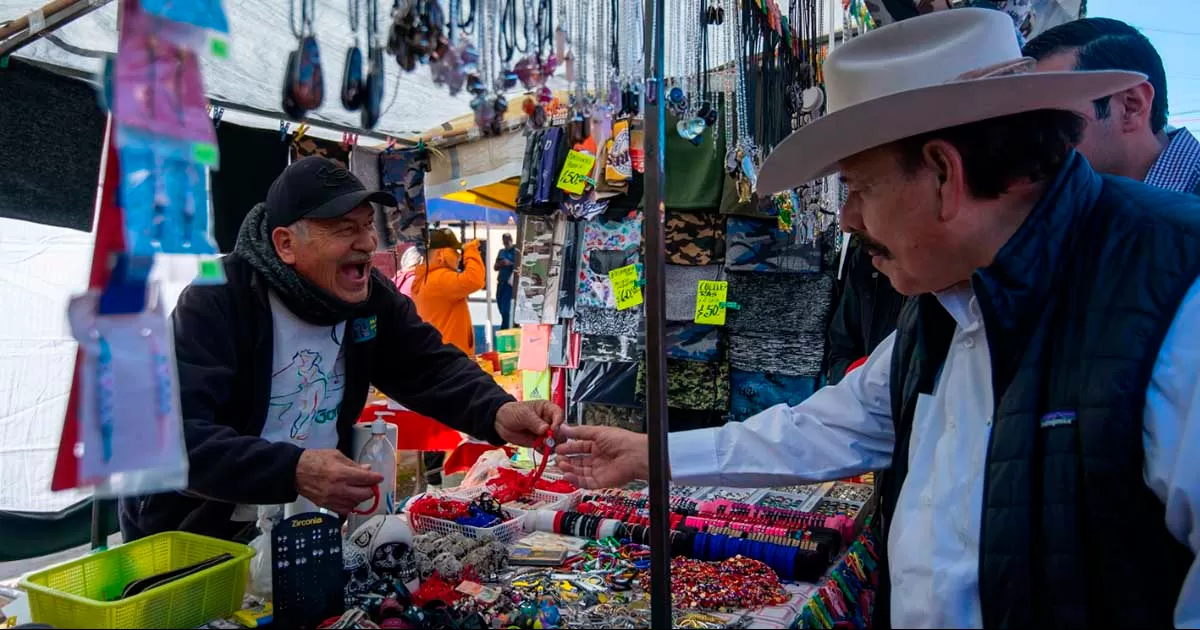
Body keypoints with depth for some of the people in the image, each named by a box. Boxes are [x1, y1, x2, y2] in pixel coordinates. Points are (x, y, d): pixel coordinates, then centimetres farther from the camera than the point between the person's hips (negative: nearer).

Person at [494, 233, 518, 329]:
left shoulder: (516, 251, -4)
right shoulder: (501, 252, 15)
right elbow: (495, 267, 15)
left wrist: (510, 264, -22)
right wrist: (500, 263, -5)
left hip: (510, 283, -7)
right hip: (500, 283, 7)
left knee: (505, 308, -12)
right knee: (501, 307, 13)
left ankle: (504, 330, -7)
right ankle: (509, 326, 27)